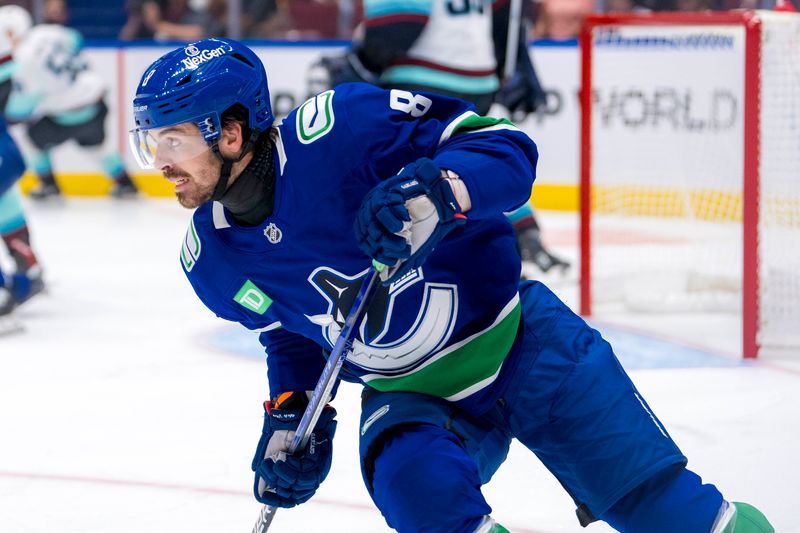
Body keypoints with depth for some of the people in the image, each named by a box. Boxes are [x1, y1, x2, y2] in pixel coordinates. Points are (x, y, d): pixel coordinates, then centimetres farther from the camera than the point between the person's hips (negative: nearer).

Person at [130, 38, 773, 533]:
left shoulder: (342, 127, -25)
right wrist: (290, 416, 0)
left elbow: (506, 148, -23)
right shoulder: (211, 261, -5)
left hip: (516, 336, -3)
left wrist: (437, 191, -41)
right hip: (409, 396, 4)